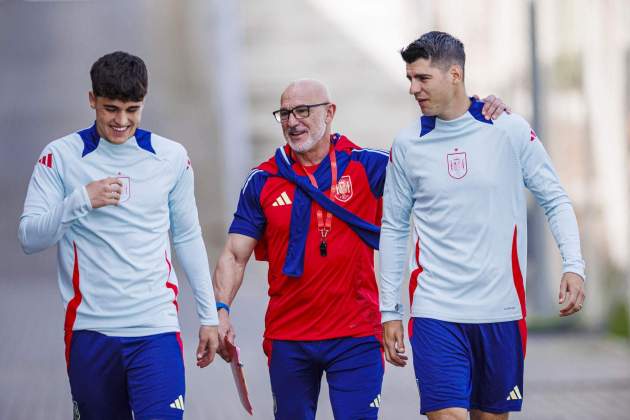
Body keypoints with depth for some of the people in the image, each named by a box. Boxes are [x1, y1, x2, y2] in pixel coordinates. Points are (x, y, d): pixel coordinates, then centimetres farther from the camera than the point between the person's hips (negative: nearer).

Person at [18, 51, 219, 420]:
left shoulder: (172, 157, 6)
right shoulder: (61, 157, 0)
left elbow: (188, 238, 14)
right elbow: (29, 239, -4)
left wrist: (209, 315, 13)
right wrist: (81, 200, -19)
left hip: (157, 329, 0)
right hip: (90, 331, 0)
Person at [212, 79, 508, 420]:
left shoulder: (365, 166, 0)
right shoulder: (263, 181, 4)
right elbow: (235, 255, 3)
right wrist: (221, 310, -12)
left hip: (356, 335, -2)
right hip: (286, 338, 2)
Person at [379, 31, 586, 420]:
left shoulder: (510, 130, -2)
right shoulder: (407, 144, 3)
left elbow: (555, 200, 5)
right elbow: (394, 228, 10)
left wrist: (574, 266, -9)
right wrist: (390, 310, 8)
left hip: (501, 311, 0)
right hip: (435, 311, 0)